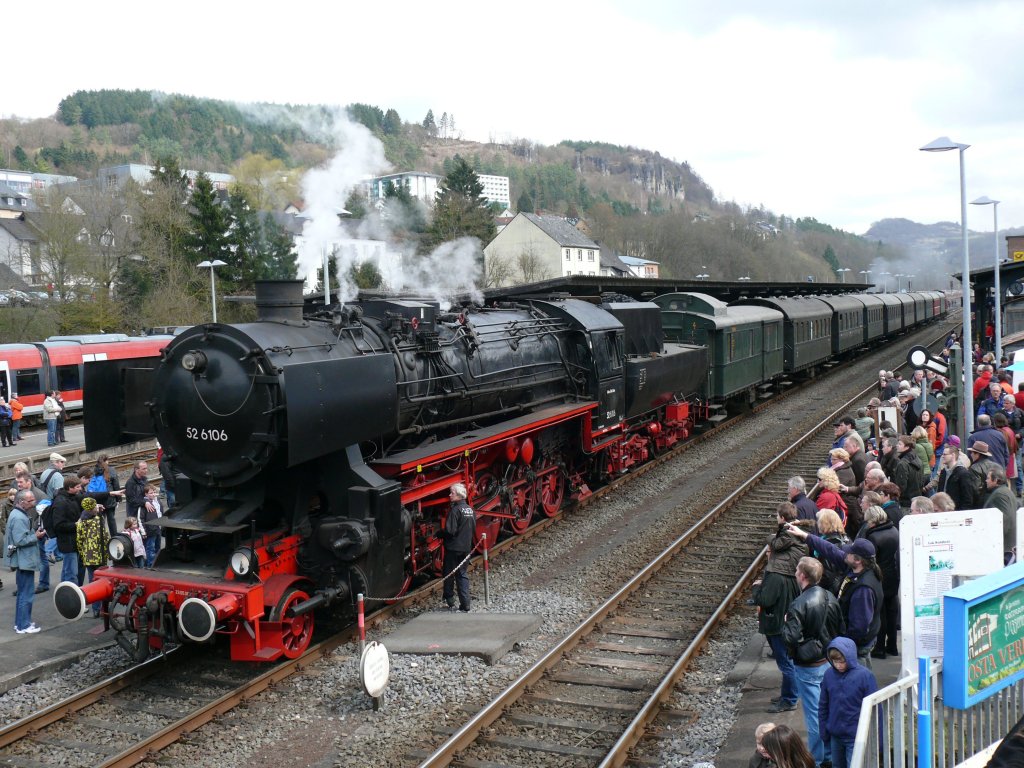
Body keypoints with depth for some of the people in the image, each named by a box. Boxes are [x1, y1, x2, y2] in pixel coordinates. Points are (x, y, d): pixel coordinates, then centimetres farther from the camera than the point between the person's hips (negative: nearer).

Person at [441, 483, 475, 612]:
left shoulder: (455, 510, -17)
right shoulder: (470, 510, 6)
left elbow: (450, 530, -21)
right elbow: (474, 529, 13)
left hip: (453, 548, -7)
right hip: (466, 547, 7)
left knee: (449, 575, 9)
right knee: (462, 574, 11)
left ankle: (450, 602, 17)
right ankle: (465, 606, 7)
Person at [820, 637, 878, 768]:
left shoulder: (864, 675, -16)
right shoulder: (829, 674, -5)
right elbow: (823, 705, 6)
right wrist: (823, 730, 8)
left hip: (856, 736, -4)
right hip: (835, 735, 4)